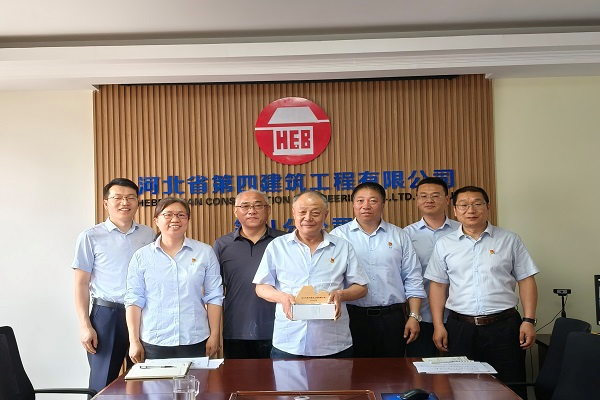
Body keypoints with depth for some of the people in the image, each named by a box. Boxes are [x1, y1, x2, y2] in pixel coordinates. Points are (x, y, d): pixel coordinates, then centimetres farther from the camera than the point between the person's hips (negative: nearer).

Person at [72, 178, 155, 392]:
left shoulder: (149, 235, 5)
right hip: (107, 314, -2)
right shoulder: (91, 237, -2)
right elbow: (81, 284, -1)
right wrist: (85, 326, -6)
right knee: (103, 383, 5)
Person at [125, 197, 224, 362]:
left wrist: (214, 335, 0)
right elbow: (134, 300, 3)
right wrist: (134, 341, -1)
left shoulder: (205, 252, 3)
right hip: (153, 342, 0)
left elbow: (214, 297, 3)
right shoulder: (141, 256, 4)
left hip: (195, 341, 0)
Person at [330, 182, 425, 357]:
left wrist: (414, 316, 3)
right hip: (353, 317, -2)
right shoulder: (338, 236, 3)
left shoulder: (399, 236, 10)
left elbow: (413, 280, 9)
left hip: (392, 318, 2)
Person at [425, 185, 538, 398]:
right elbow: (438, 285, 7)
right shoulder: (444, 244, 7)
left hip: (503, 326, -1)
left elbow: (526, 281, 4)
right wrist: (438, 325, 1)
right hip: (460, 328, 1)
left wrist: (529, 320, -4)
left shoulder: (510, 240, 5)